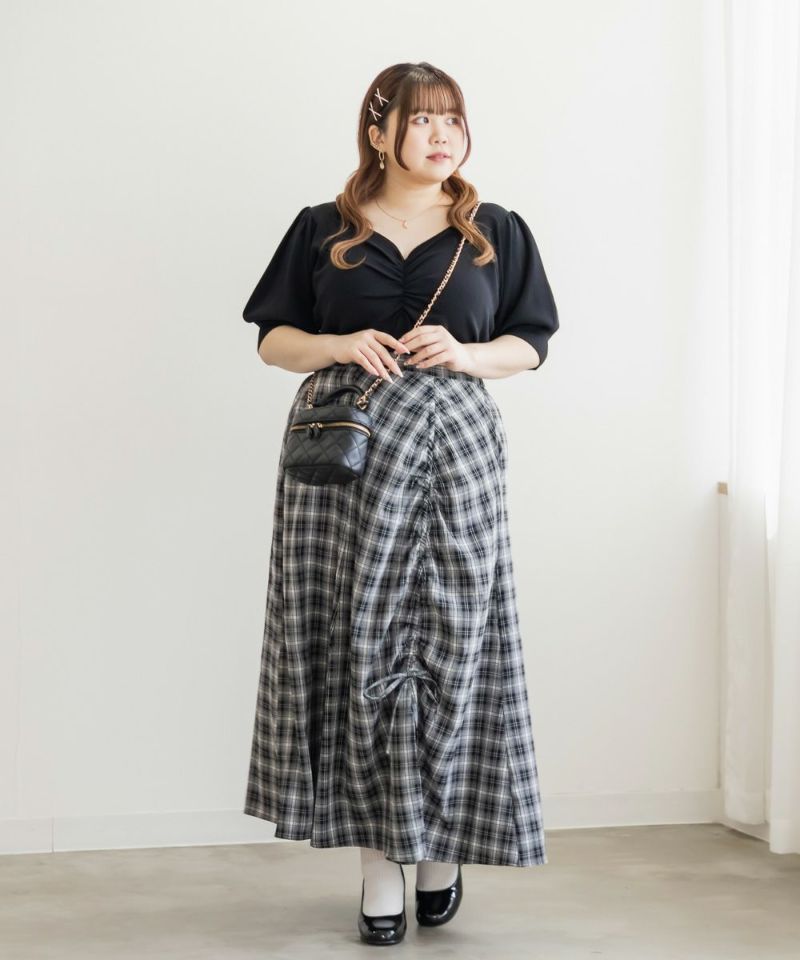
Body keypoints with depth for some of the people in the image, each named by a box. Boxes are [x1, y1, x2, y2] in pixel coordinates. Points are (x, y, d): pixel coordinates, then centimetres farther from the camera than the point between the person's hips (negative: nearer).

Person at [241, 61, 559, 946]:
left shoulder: (497, 232, 12)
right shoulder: (323, 231, 11)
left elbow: (530, 344, 13)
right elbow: (272, 340, 11)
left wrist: (462, 353, -7)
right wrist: (342, 345, -9)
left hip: (453, 447, 0)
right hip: (342, 449, 0)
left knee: (450, 640, -3)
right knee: (353, 641, -3)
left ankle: (440, 845, 13)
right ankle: (377, 858, 3)